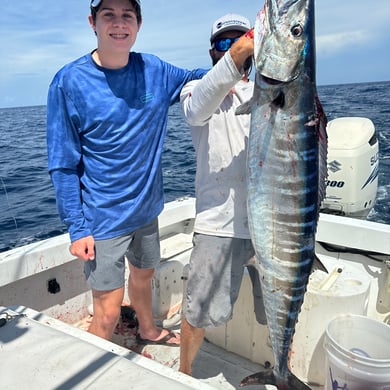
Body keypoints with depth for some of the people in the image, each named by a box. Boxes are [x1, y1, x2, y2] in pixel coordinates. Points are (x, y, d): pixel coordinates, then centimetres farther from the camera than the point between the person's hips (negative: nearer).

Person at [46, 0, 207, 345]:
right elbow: (64, 164, -12)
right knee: (108, 314, 0)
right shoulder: (69, 82, -14)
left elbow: (193, 78, 18)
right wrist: (77, 227, -14)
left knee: (144, 274, 27)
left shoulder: (154, 70, -2)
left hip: (146, 208, 6)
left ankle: (148, 330, 54)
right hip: (103, 219, -5)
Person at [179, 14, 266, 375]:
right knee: (199, 312, 7)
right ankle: (184, 373, 36)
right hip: (219, 223, -2)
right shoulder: (197, 88, 5)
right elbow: (197, 111, -20)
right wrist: (234, 56, -34)